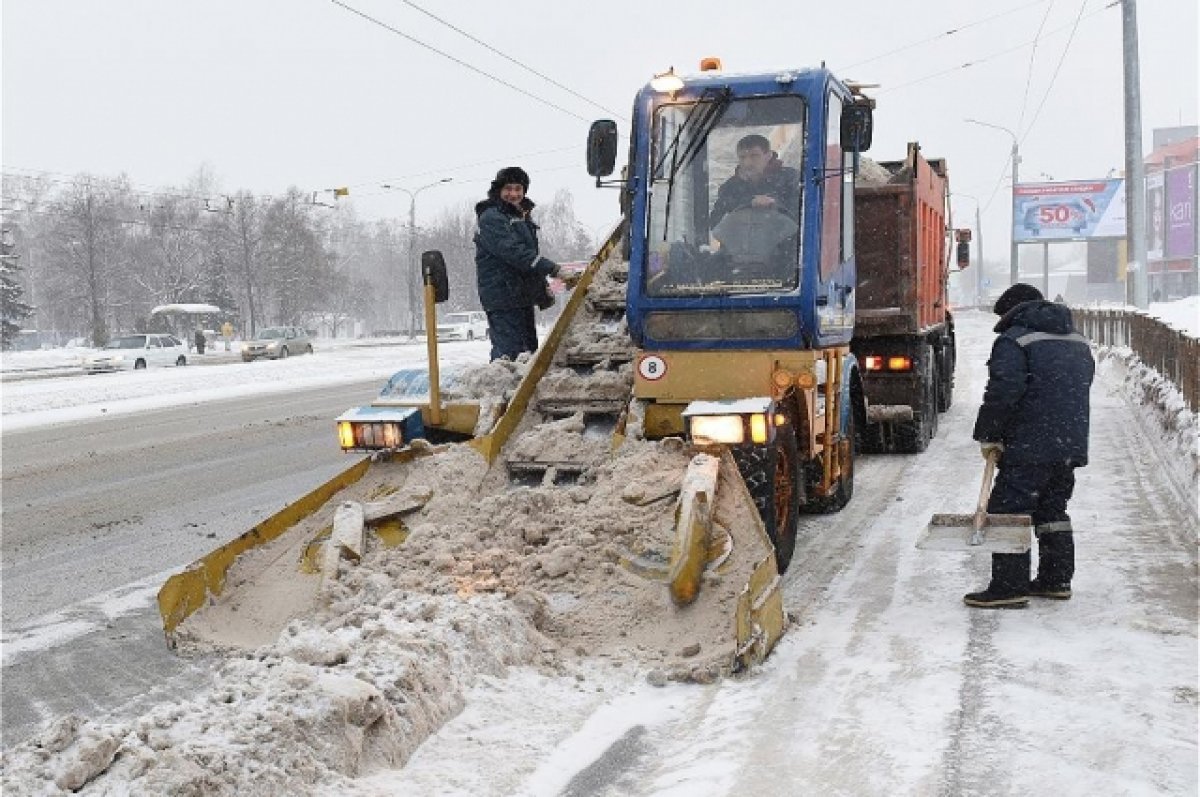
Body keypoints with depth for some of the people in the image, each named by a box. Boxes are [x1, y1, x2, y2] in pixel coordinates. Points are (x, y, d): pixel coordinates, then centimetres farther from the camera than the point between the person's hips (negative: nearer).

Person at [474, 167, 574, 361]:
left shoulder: (521, 217, 20)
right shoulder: (491, 219, -12)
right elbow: (514, 253, -23)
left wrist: (543, 288, 15)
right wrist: (553, 269, -27)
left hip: (523, 298, 10)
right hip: (503, 299, -10)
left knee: (529, 349, 14)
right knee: (509, 353, -14)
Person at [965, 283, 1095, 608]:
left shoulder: (1013, 341, -8)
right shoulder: (1078, 341, 19)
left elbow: (1002, 393, -17)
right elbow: (1081, 388, 23)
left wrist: (988, 435, -8)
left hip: (1030, 447, -8)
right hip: (1072, 445, 9)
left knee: (1008, 510, -5)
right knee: (1053, 509, 19)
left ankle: (1009, 587, -7)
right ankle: (1056, 580, 23)